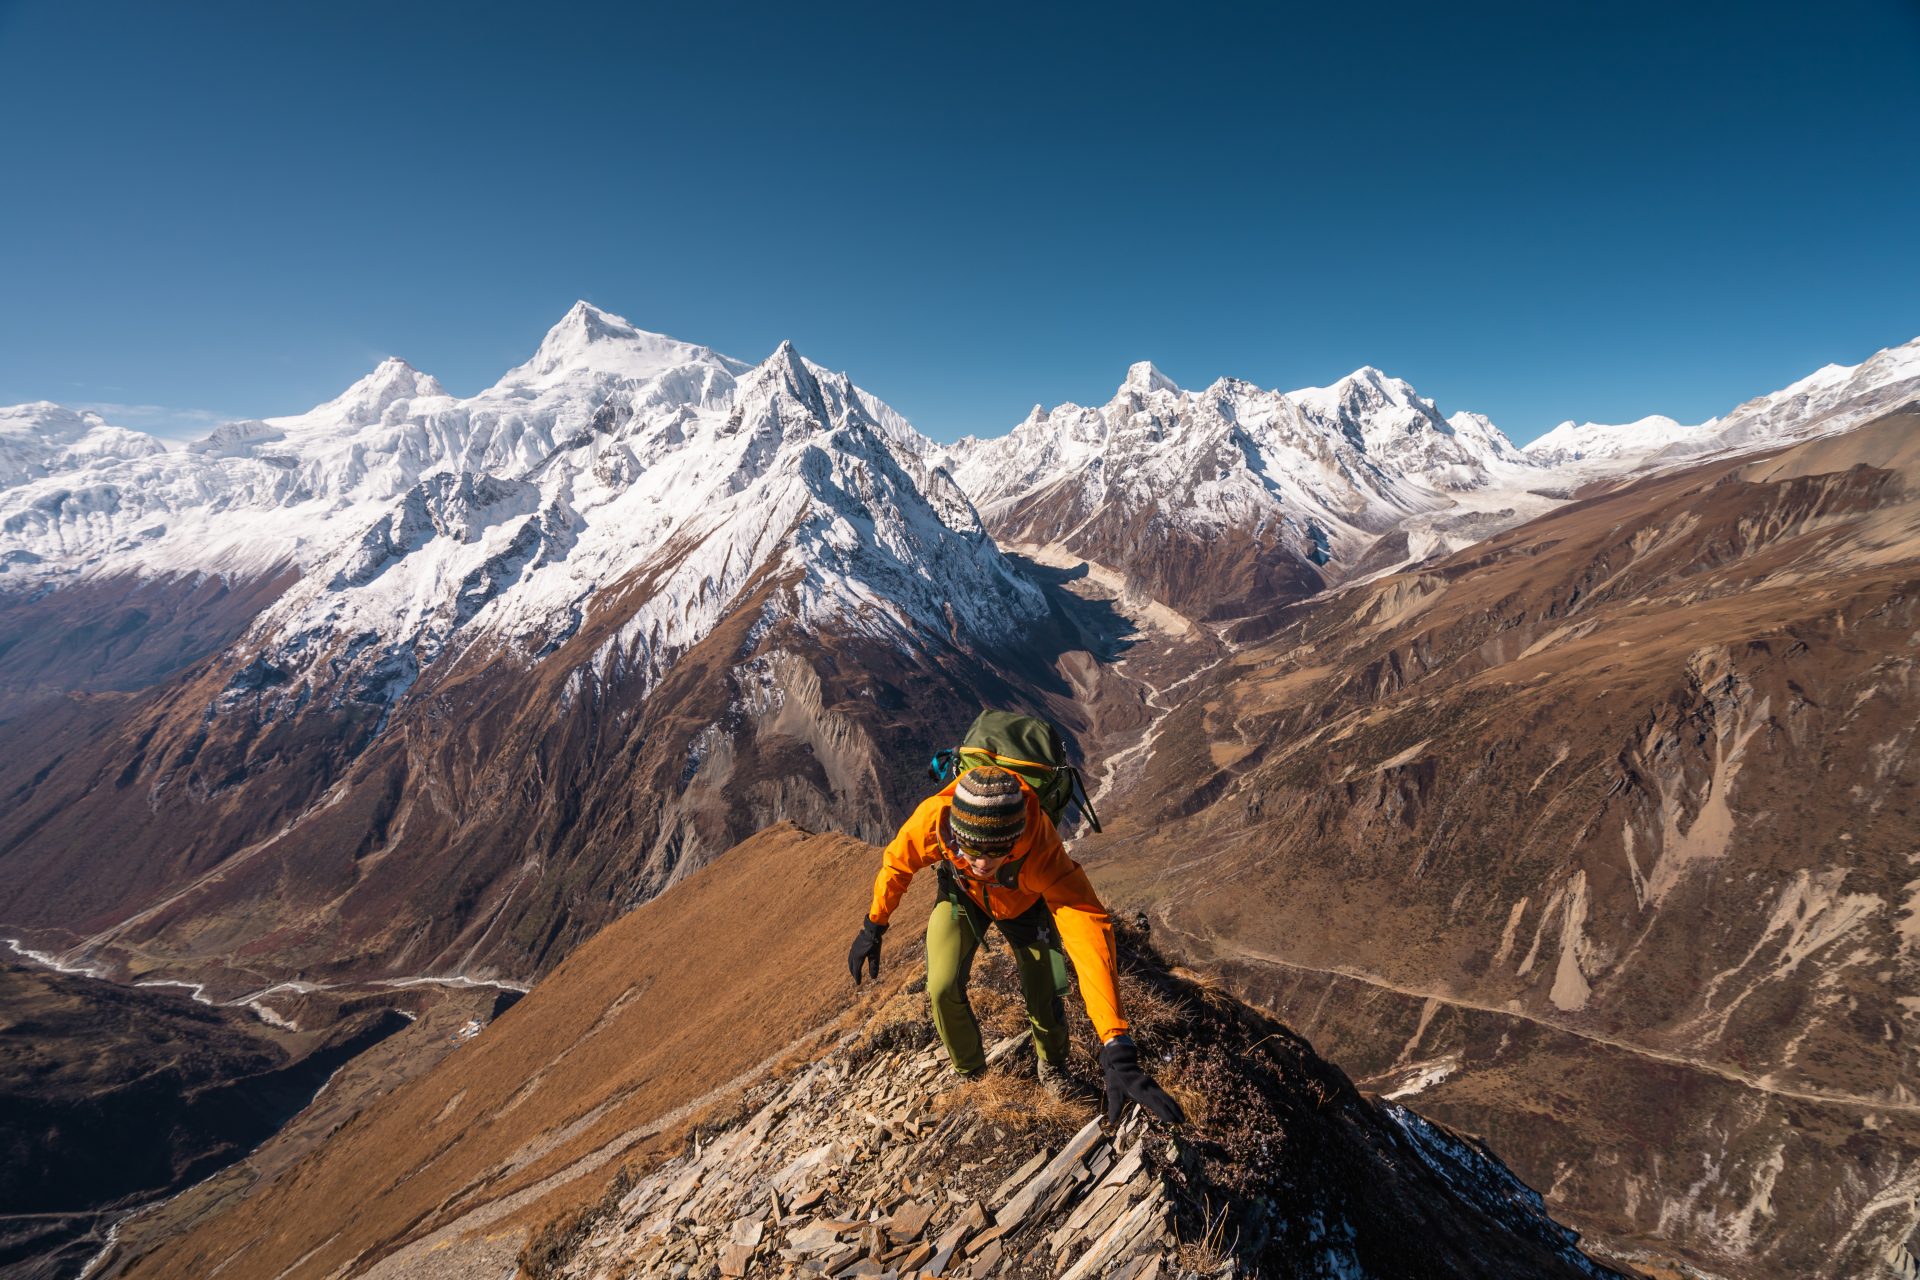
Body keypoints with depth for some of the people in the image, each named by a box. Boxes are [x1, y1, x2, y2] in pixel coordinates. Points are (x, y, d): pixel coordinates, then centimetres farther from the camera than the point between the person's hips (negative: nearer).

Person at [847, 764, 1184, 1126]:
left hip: (1023, 902, -1)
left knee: (1042, 998, -2)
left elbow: (1089, 936, -53)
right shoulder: (934, 818, -41)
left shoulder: (1042, 849, -46)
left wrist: (1118, 1050, -59)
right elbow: (896, 864, -17)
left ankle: (1051, 1064, 34)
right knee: (943, 987, -13)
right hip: (961, 894, 1)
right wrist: (873, 927, -7)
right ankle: (969, 1070, 19)